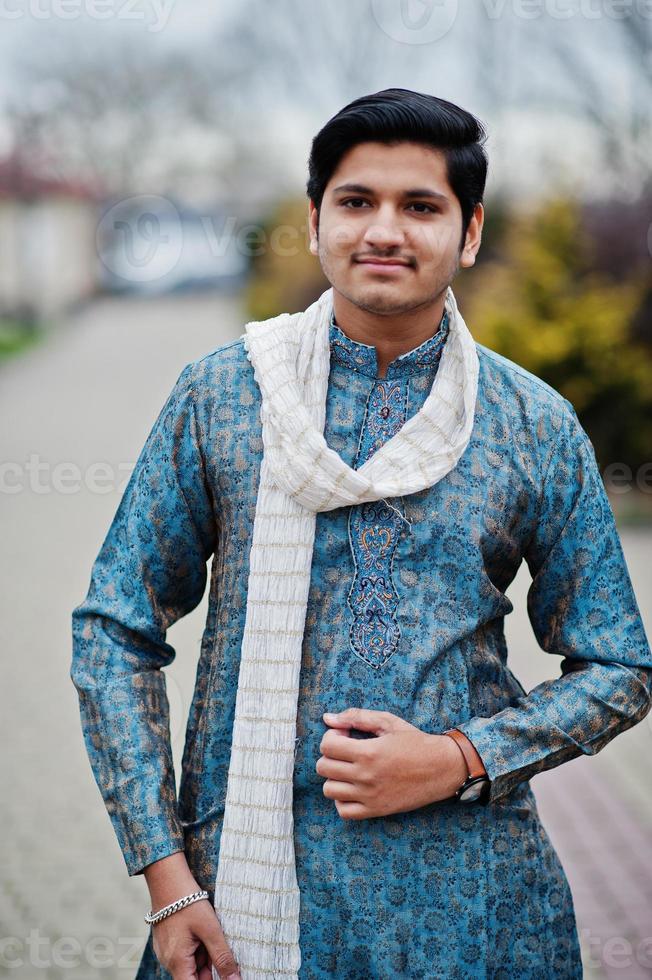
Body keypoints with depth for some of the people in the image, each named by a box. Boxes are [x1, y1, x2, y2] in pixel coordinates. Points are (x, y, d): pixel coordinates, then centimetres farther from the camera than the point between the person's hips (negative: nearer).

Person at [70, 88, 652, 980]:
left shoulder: (537, 428, 1)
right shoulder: (219, 395, 0)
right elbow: (115, 632, 2)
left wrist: (458, 761, -10)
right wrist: (166, 876, -5)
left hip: (470, 900, 0)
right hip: (245, 874, 0)